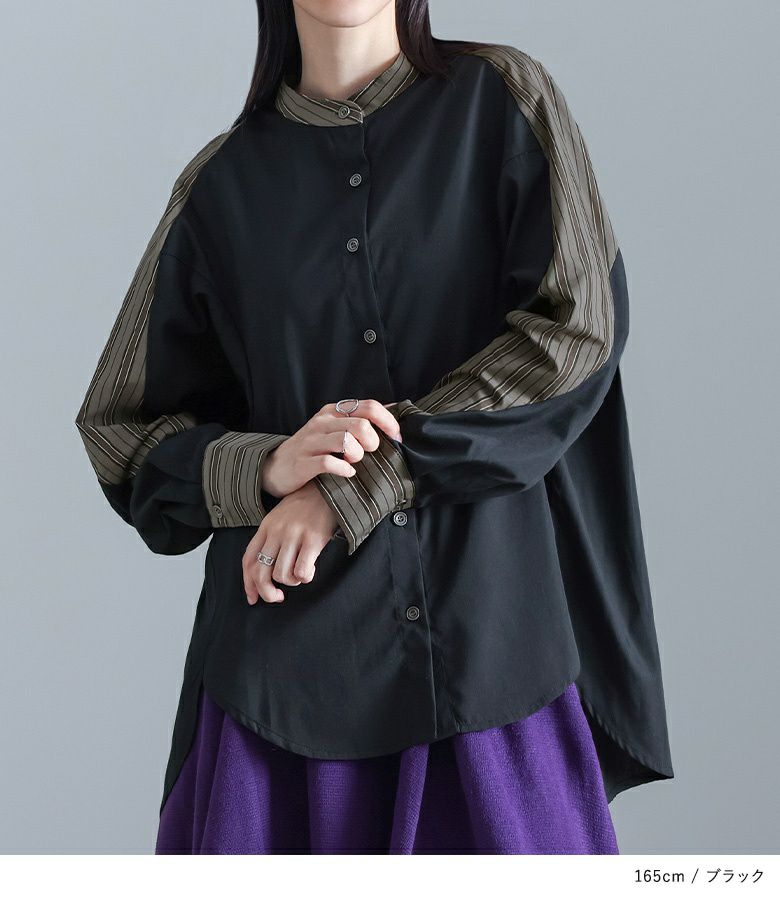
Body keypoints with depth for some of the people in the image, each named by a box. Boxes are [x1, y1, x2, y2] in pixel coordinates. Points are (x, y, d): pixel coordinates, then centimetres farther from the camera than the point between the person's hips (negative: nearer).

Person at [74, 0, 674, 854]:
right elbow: (124, 433, 9)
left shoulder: (503, 100, 4)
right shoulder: (222, 182, 8)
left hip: (492, 632, -1)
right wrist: (266, 468, -12)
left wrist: (352, 490, -13)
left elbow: (577, 328, -8)